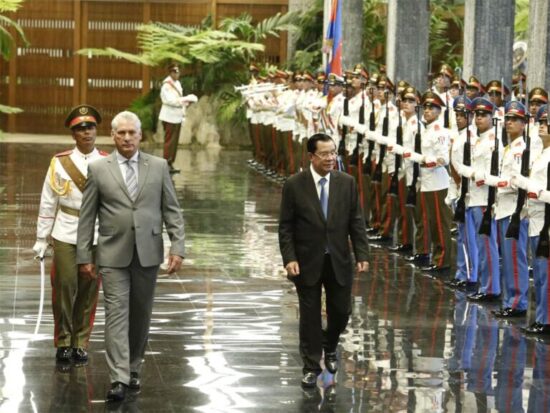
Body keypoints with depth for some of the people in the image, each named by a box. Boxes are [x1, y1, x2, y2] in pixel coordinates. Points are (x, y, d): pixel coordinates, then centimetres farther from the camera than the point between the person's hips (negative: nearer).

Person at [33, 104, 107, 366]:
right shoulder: (60, 163, -1)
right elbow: (48, 204, 3)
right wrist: (41, 240, 3)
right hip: (65, 237, -1)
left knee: (88, 292, 4)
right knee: (64, 289, -2)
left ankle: (81, 343, 17)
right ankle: (63, 343, 11)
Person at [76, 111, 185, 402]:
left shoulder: (158, 167, 5)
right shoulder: (98, 170, 2)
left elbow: (172, 210, 5)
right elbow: (87, 216, 3)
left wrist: (177, 247, -4)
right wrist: (84, 256, 0)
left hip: (147, 253, 2)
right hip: (113, 255, -2)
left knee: (141, 313, 9)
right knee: (117, 313, -8)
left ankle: (133, 368, 25)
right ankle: (119, 378, -12)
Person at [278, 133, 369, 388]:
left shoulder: (347, 183, -1)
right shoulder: (294, 185, -8)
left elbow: (356, 222, 2)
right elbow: (285, 226, -5)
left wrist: (362, 255, -5)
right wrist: (289, 259, -14)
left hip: (338, 261, 2)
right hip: (307, 262, -2)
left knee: (341, 311, 8)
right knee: (310, 315, 5)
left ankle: (330, 349, 38)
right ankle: (311, 366, 18)